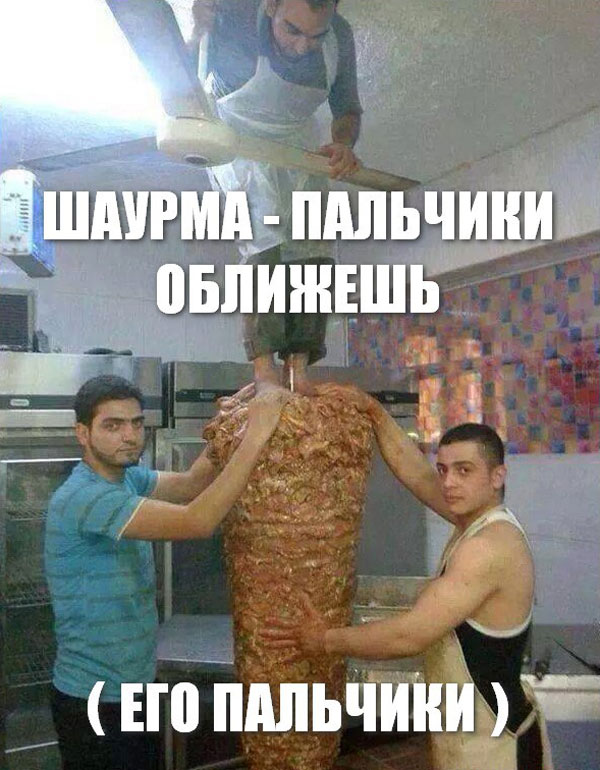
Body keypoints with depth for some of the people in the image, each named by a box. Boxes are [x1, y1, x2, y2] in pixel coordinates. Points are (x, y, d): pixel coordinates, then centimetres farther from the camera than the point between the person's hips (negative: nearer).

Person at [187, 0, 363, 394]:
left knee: (313, 245, -8)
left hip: (298, 141, 4)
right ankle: (264, 366, -26)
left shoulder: (340, 36, -18)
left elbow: (347, 109, -3)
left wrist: (344, 144, -26)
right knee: (265, 233, -25)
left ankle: (299, 367, -5)